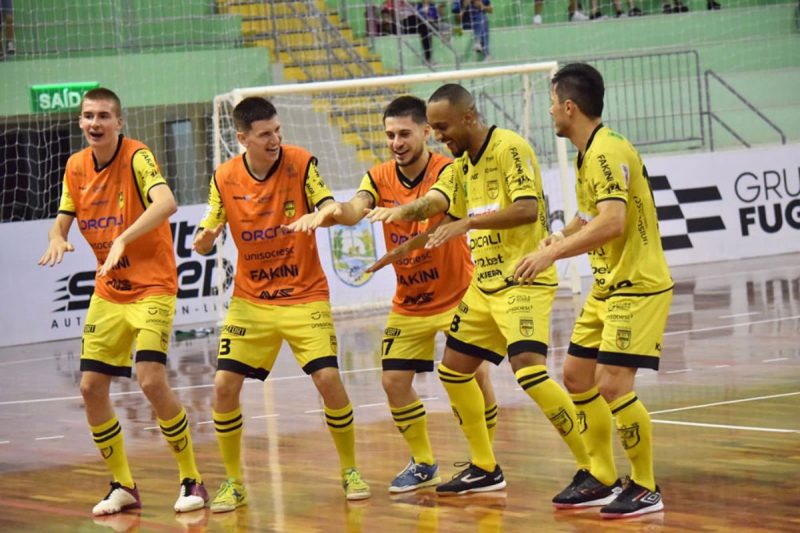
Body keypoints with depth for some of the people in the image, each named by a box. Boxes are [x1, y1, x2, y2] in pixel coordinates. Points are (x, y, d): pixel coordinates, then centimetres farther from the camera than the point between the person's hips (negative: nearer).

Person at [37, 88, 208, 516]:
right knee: (91, 387, 2)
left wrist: (124, 239, -45)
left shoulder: (137, 157, -17)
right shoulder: (76, 167, 4)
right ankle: (122, 487, 17)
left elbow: (165, 203, -33)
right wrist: (57, 239, -14)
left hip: (152, 287, -7)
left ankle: (192, 480, -4)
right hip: (108, 292, 7)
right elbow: (63, 220, 10)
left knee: (152, 380, -20)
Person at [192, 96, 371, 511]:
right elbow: (207, 239, 2)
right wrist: (203, 239, -22)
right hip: (250, 300, 2)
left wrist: (326, 214, -41)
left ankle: (350, 471, 7)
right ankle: (233, 482, 9)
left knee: (328, 379, -15)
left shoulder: (301, 163, -10)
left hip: (304, 294, -2)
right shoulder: (225, 178, -4)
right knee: (224, 385, -8)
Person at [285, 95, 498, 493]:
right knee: (394, 380, 0)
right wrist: (332, 210, -49)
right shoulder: (380, 178, -5)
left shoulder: (447, 171, -18)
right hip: (408, 304, 5)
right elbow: (355, 209, -24)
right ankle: (423, 464, 20)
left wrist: (401, 217, -62)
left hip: (456, 296, -4)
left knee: (476, 373, -13)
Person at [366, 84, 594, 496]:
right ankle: (485, 469, 26)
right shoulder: (460, 164, 12)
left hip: (524, 280, -9)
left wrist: (467, 223, -31)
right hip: (485, 284, 9)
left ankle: (596, 469, -17)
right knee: (453, 369, 12)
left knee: (529, 370, -23)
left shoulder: (509, 148, -14)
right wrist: (404, 210, -23)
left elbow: (528, 208, -26)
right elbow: (435, 201, -1)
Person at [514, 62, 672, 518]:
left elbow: (612, 223, -32)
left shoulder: (607, 152, -20)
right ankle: (602, 476, 24)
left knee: (613, 384, -16)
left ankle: (646, 489, -4)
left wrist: (552, 253, -30)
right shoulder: (588, 154, 11)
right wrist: (564, 236, 7)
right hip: (607, 287, 11)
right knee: (577, 377, 13)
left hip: (638, 287, -11)